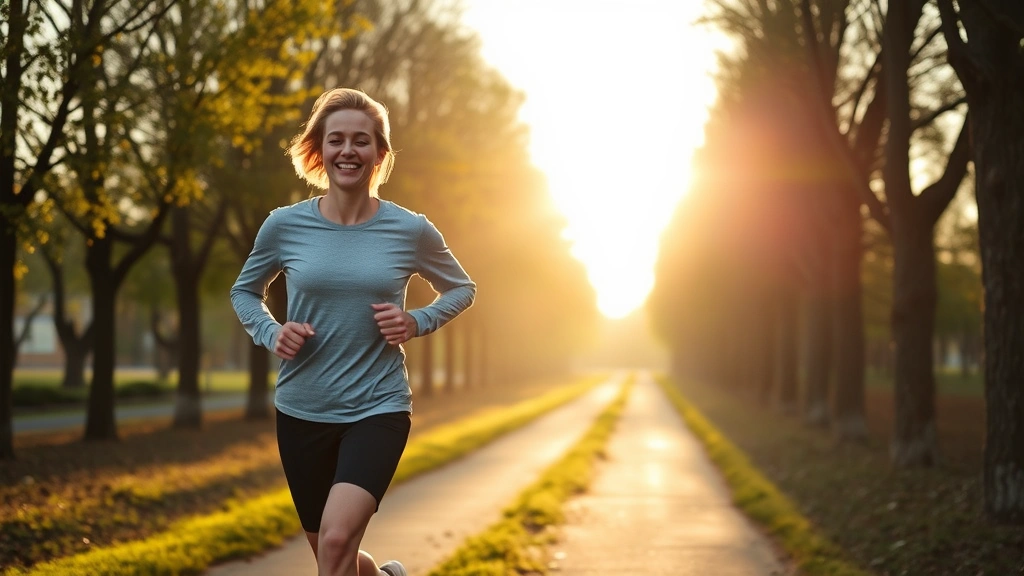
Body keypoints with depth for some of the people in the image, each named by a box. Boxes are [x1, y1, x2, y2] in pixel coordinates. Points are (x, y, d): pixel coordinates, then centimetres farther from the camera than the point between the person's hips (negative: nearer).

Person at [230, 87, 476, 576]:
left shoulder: (411, 231, -5)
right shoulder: (285, 225, -3)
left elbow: (461, 289, 12)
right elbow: (244, 292, 14)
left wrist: (417, 323, -7)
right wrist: (271, 333, -7)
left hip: (378, 408, -2)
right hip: (301, 412, 3)